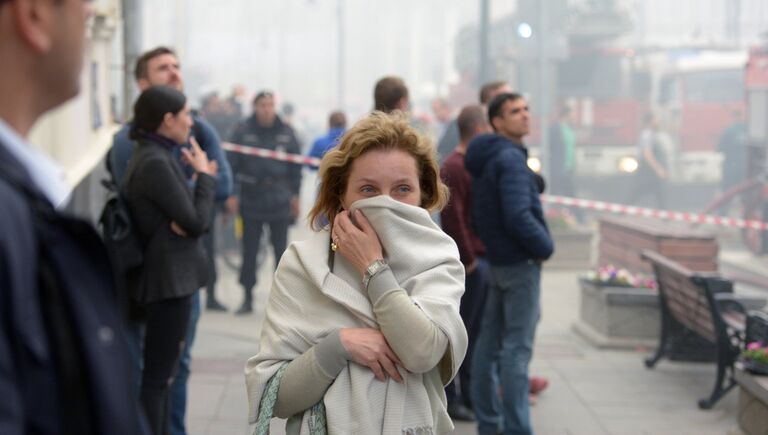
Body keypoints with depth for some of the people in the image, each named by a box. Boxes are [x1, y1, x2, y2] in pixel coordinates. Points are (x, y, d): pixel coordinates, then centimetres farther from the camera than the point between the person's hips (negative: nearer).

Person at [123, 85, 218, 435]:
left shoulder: (157, 157, 12)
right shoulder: (155, 163, -19)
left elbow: (189, 217, 11)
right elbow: (197, 223, -17)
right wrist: (204, 177, -4)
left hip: (170, 276, 10)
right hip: (169, 278, -10)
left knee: (161, 373, 17)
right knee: (157, 375, -4)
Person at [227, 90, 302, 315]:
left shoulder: (285, 132, 4)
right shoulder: (242, 131, -2)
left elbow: (295, 165, 8)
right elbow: (233, 163, -3)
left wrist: (295, 195, 6)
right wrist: (231, 194, -8)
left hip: (279, 201, 1)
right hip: (251, 199, -1)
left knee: (281, 250, 5)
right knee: (249, 252, 4)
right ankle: (247, 298, 13)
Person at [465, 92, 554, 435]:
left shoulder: (484, 161, 13)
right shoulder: (510, 159, -16)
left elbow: (479, 217, 20)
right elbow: (518, 216, -25)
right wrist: (546, 247, -12)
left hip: (498, 261, 9)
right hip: (521, 263, -9)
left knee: (489, 342, 12)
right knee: (517, 348, -7)